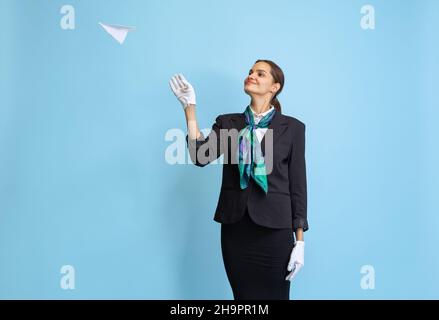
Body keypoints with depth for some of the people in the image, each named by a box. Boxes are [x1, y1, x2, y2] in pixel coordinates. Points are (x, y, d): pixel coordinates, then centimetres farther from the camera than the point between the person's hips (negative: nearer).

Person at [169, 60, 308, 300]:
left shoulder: (292, 127, 2)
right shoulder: (227, 122, 9)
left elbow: (297, 184, 1)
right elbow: (200, 156, -8)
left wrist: (300, 240, -2)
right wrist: (189, 107, -12)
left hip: (274, 229, -2)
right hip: (235, 228, 2)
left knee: (274, 295, 6)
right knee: (242, 297, 12)